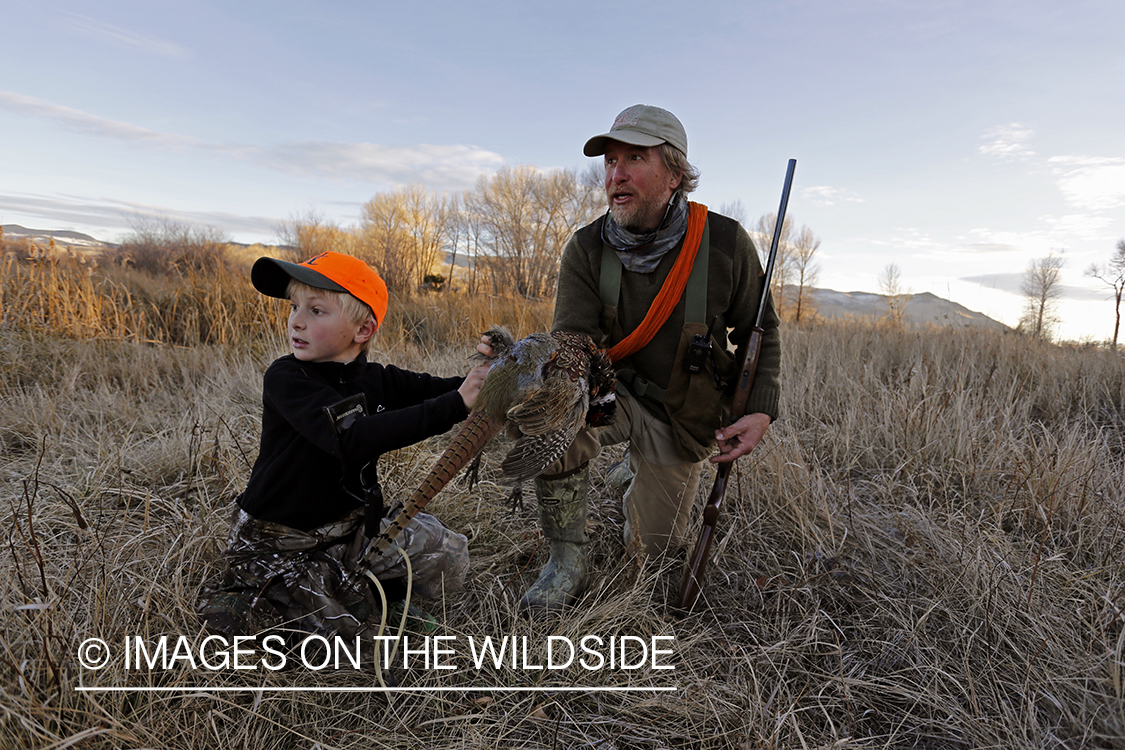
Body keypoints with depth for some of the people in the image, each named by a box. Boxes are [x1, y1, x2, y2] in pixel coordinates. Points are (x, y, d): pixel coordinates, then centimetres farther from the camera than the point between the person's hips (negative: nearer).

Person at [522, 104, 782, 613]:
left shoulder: (725, 244, -15)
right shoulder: (587, 249, -15)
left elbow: (760, 331, -2)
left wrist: (761, 410, -15)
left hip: (684, 415, 1)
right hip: (614, 394, 0)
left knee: (652, 548, 11)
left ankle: (640, 474, 48)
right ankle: (567, 560, -9)